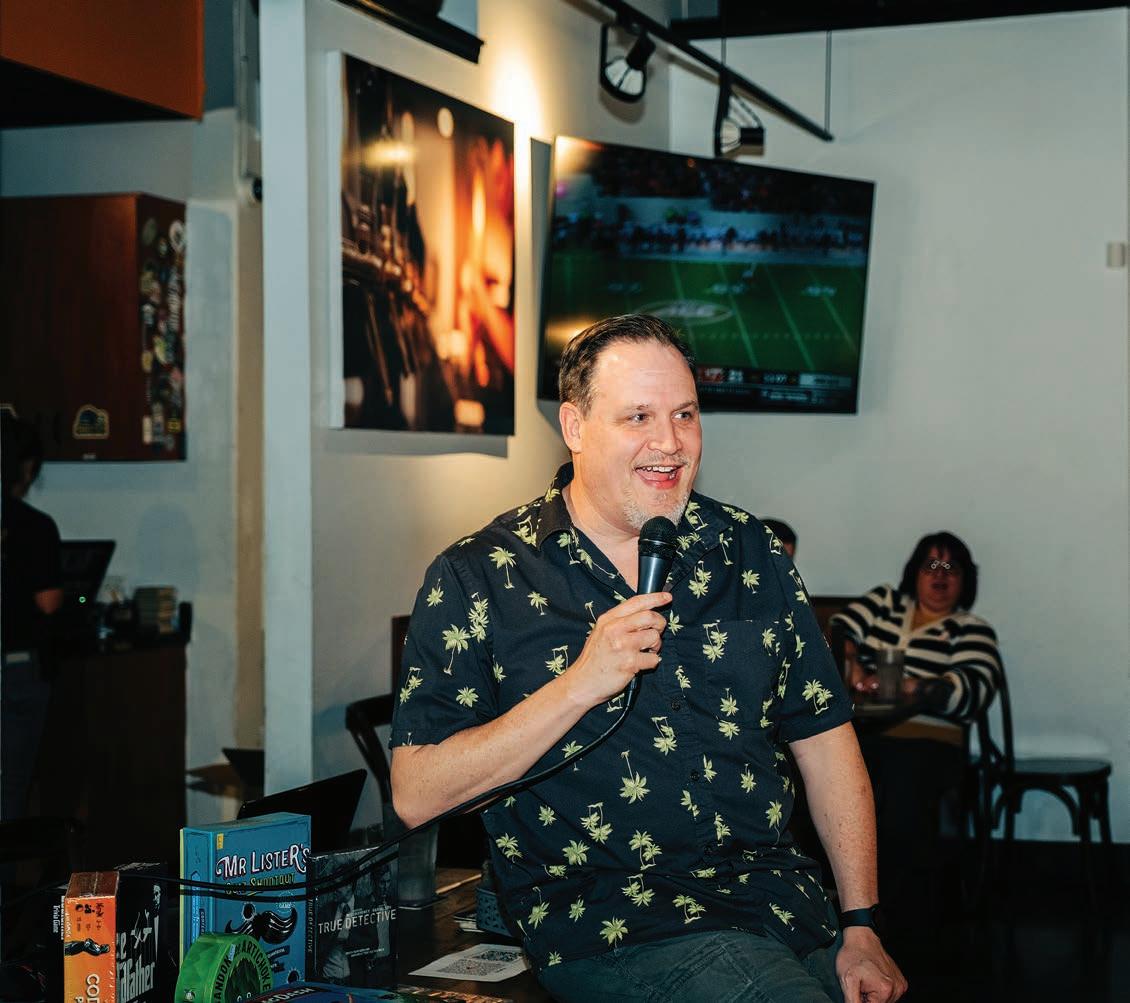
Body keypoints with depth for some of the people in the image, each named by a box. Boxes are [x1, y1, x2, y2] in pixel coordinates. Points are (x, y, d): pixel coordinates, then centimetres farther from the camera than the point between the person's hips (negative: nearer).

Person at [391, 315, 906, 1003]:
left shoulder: (749, 552, 10)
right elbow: (415, 796, -8)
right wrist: (579, 685, -17)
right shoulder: (477, 578, -2)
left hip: (780, 890, 5)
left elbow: (824, 738, 12)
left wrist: (861, 928, 4)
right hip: (601, 916, -5)